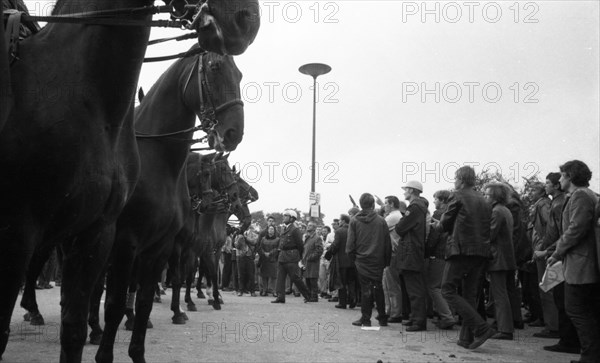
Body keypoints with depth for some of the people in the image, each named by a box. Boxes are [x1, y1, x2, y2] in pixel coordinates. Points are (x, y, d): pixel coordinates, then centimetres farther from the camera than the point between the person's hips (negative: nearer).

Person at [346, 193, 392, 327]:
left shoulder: (354, 221, -3)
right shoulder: (381, 221, -2)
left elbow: (350, 244, -4)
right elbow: (387, 243, -1)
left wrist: (353, 258, 8)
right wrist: (386, 261, 6)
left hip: (362, 260, -1)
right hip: (378, 261, 1)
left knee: (365, 289, 4)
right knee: (378, 288, 11)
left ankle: (365, 319, 6)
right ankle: (382, 318, 16)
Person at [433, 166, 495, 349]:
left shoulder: (458, 196, -3)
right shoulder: (484, 201, 16)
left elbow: (445, 225, 0)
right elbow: (486, 228, 20)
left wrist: (437, 225, 22)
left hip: (461, 250, -7)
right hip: (481, 252, 7)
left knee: (448, 290, -3)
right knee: (470, 295, 12)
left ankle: (481, 328, -13)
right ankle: (467, 338, 13)